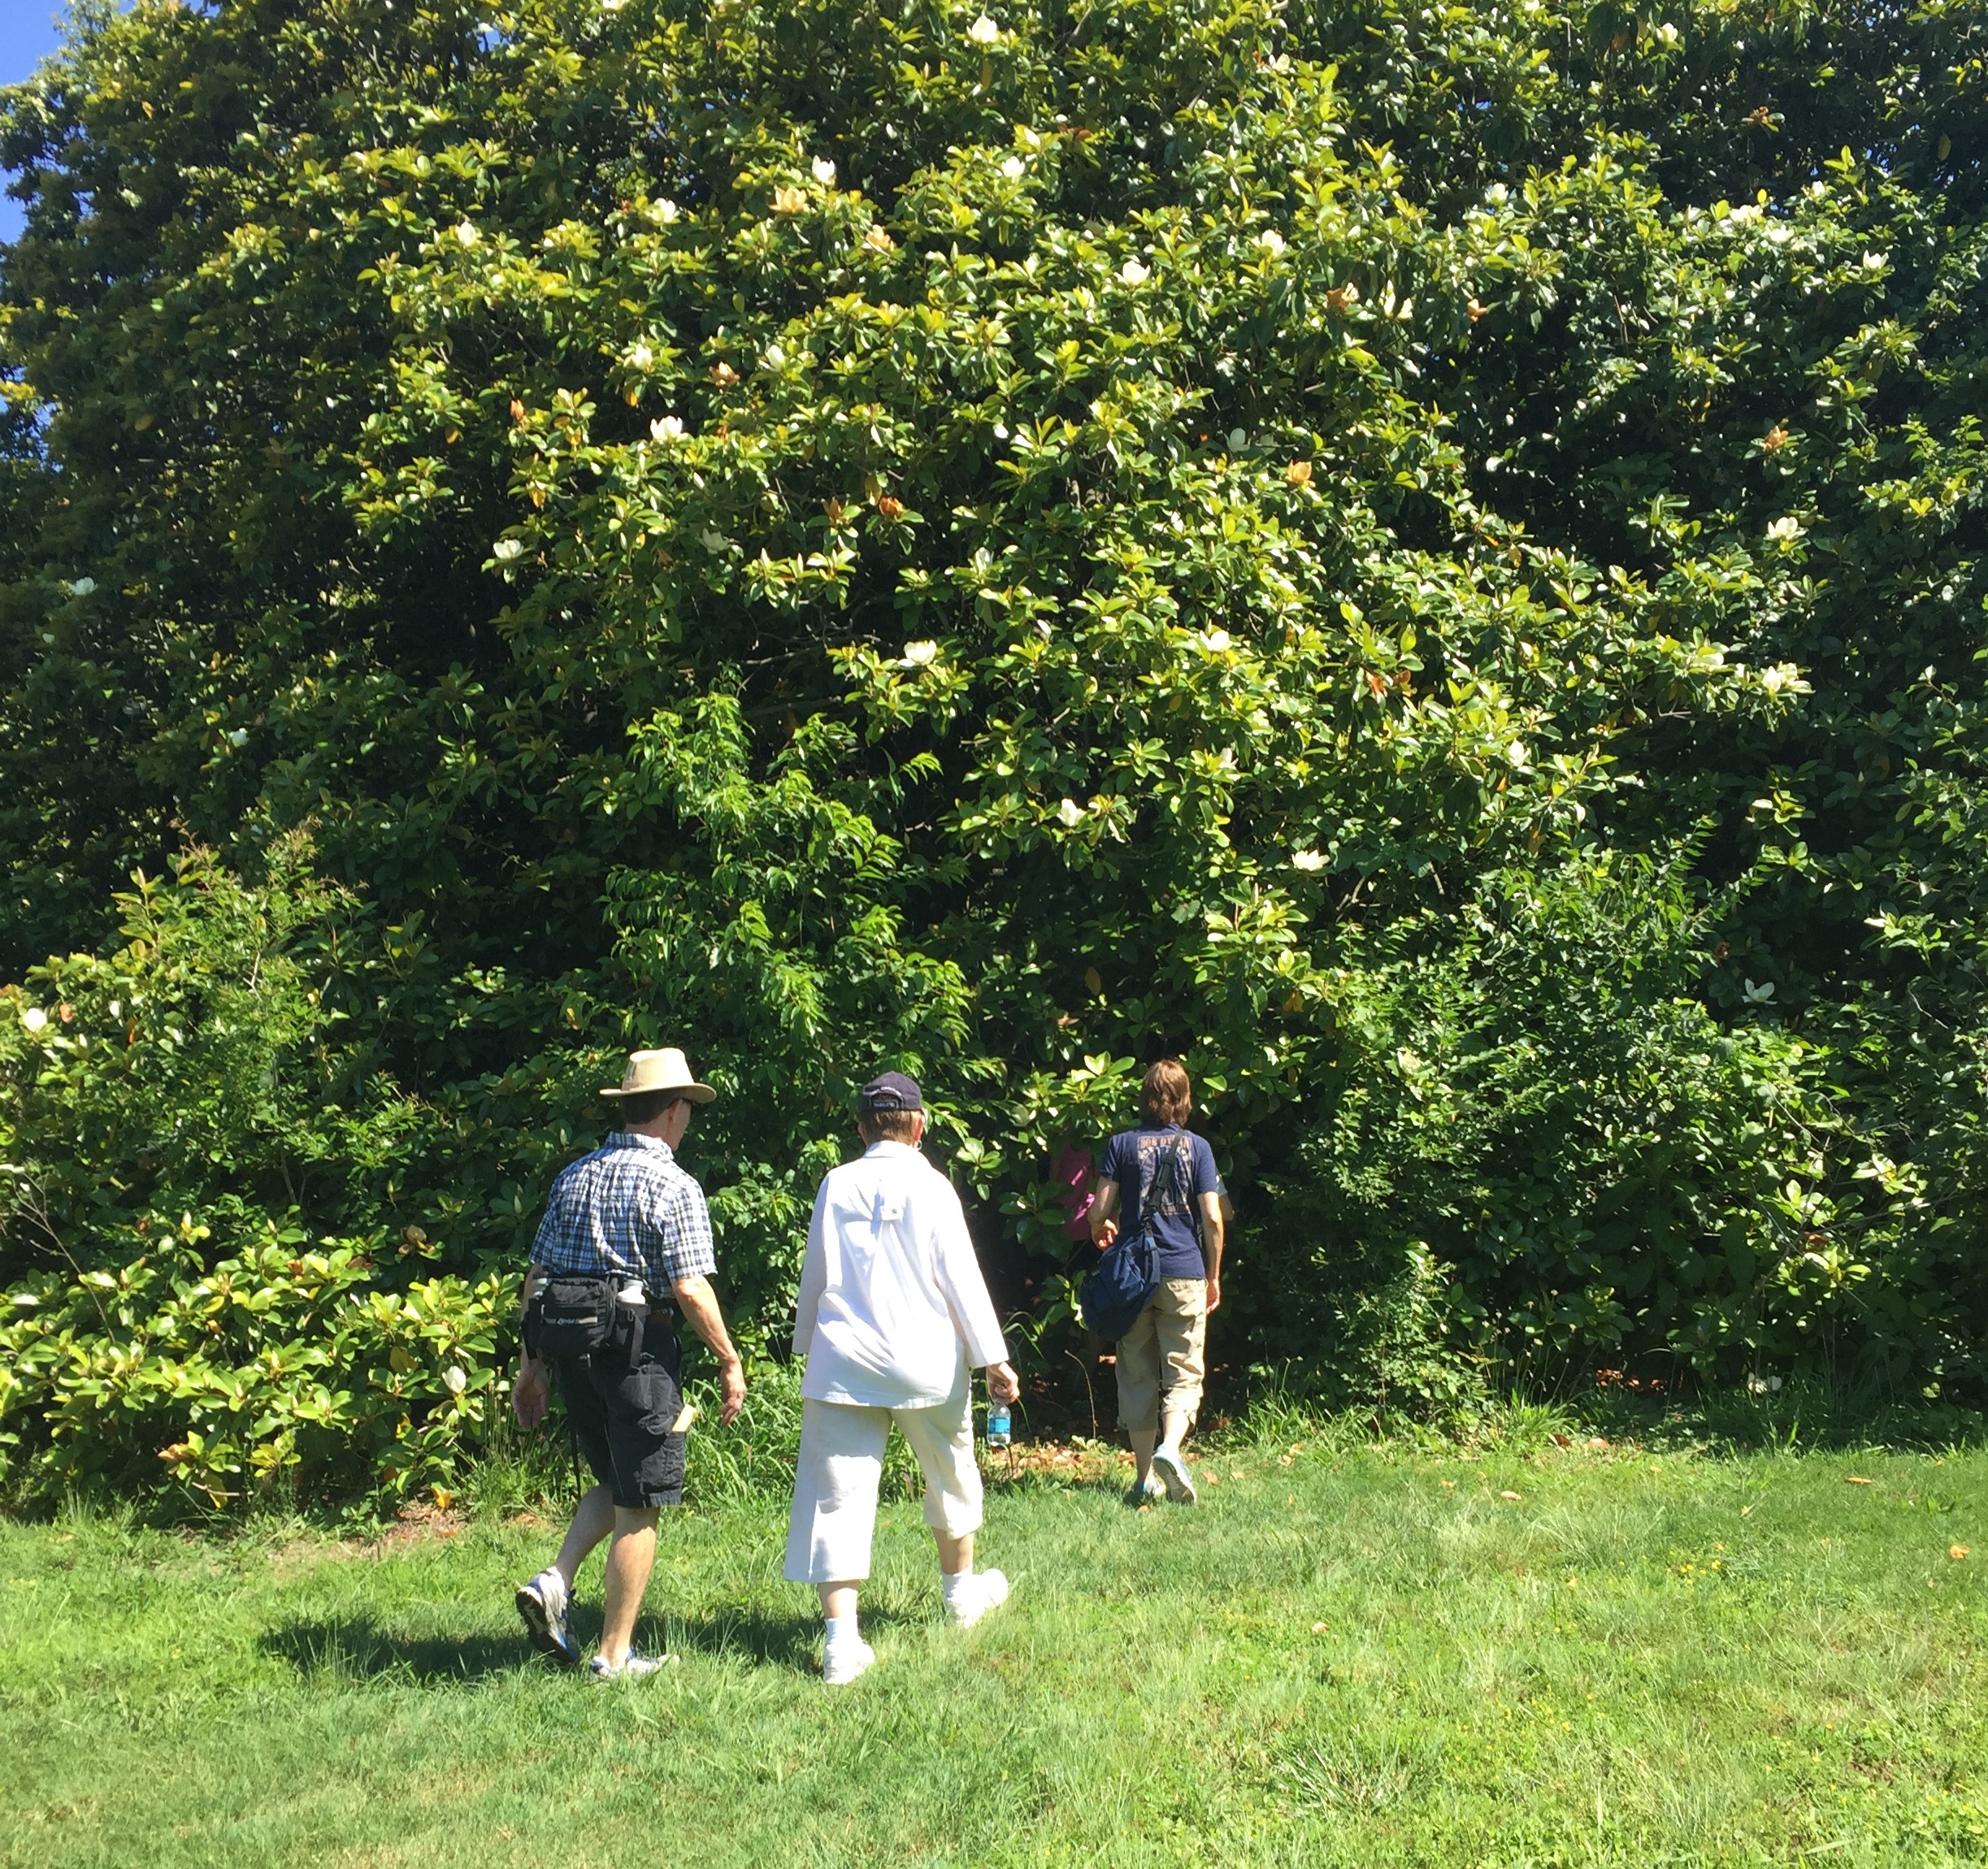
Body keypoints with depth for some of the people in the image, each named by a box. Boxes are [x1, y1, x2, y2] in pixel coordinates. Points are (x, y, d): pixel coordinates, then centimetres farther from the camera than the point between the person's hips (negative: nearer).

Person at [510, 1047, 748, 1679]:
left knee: (614, 1484, 24)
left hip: (569, 1347, 6)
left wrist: (532, 1362, 16)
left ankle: (555, 1582, 4)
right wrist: (729, 1361, -4)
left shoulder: (574, 1176, 10)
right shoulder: (673, 1186, -9)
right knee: (638, 1507, 5)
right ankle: (615, 1656, 12)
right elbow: (690, 1289, -15)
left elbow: (537, 1276, 10)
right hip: (637, 1348, -6)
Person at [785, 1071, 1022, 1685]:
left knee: (836, 1495, 1)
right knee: (950, 1476, 22)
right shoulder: (930, 1187, -5)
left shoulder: (836, 1185, 2)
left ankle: (841, 1636, -7)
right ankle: (962, 1590, 40)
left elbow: (815, 1276, 8)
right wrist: (994, 1360, 1)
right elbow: (961, 1279, -5)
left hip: (844, 1363, 1)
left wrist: (807, 1346, 22)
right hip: (926, 1360, 0)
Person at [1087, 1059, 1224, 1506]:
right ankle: (1170, 1448, -20)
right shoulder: (1196, 1147, 1)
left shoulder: (1121, 1144, 2)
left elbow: (1100, 1211, -3)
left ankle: (1145, 1477, 11)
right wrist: (1214, 1275, 8)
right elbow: (1213, 1218, -3)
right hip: (1184, 1273, -1)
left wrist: (1101, 1232, 21)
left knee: (1138, 1376, 9)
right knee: (1184, 1373, 4)